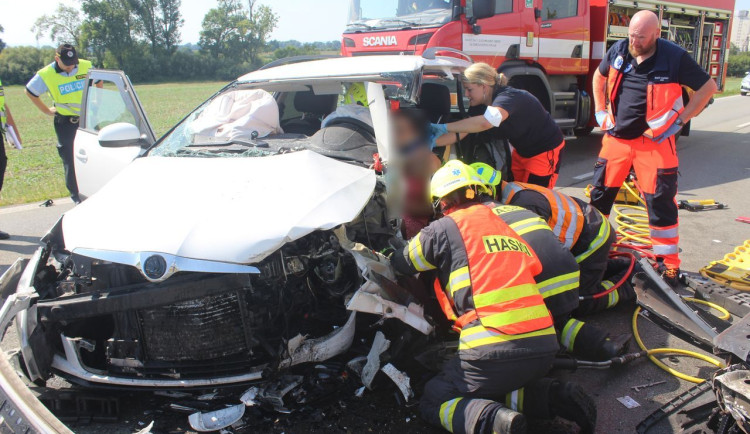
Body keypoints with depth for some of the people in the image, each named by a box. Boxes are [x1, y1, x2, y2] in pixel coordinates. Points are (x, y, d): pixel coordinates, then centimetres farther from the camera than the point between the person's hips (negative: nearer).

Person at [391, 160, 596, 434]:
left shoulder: (444, 229, 2)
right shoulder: (506, 226, 19)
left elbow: (402, 264, 16)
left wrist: (391, 256, 40)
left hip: (493, 352, -7)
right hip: (544, 348, 7)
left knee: (432, 403, 12)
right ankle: (552, 398, 8)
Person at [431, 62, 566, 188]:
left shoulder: (508, 97, -31)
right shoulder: (483, 105, -4)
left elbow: (486, 122, -50)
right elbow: (462, 132, -5)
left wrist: (445, 127, -48)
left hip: (545, 151, -9)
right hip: (522, 151, 9)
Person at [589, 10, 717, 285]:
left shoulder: (675, 58, -11)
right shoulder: (619, 50, 1)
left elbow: (708, 87, -2)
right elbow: (599, 76, 20)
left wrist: (680, 121, -8)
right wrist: (600, 110, 11)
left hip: (655, 142, -4)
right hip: (616, 137, 4)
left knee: (661, 202, -1)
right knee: (600, 194, 8)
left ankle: (669, 263, 10)